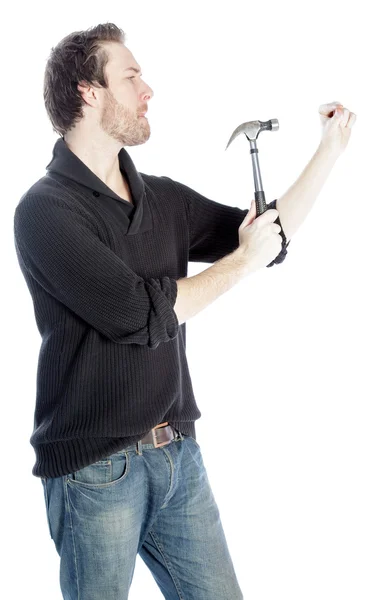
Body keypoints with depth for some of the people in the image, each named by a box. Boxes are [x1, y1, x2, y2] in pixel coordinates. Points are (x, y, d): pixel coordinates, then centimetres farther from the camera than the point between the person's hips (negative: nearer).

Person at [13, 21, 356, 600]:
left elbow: (271, 235, 17)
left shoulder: (163, 198, 9)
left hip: (178, 454, 7)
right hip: (96, 469, -6)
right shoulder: (46, 209, -13)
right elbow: (142, 314, -21)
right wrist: (242, 261, -9)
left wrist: (332, 146, 12)